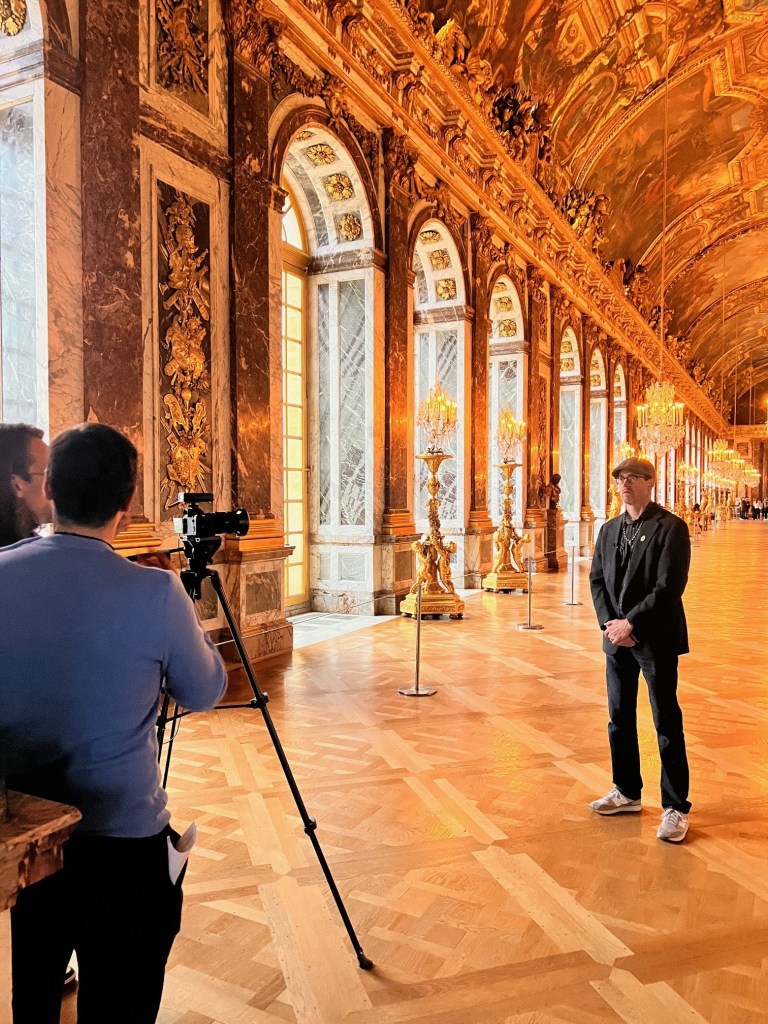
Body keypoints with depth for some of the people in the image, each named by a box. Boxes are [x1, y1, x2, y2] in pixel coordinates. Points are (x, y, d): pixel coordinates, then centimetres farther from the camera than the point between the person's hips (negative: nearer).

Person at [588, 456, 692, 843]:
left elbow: (669, 586, -17)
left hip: (655, 639, -6)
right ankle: (627, 792, 31)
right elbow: (597, 579, 7)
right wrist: (609, 622, -8)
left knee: (667, 723, 3)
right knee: (620, 719, 15)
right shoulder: (609, 530, 10)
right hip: (617, 638, 6)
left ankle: (675, 807, 15)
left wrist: (630, 623, -18)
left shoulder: (671, 527, -9)